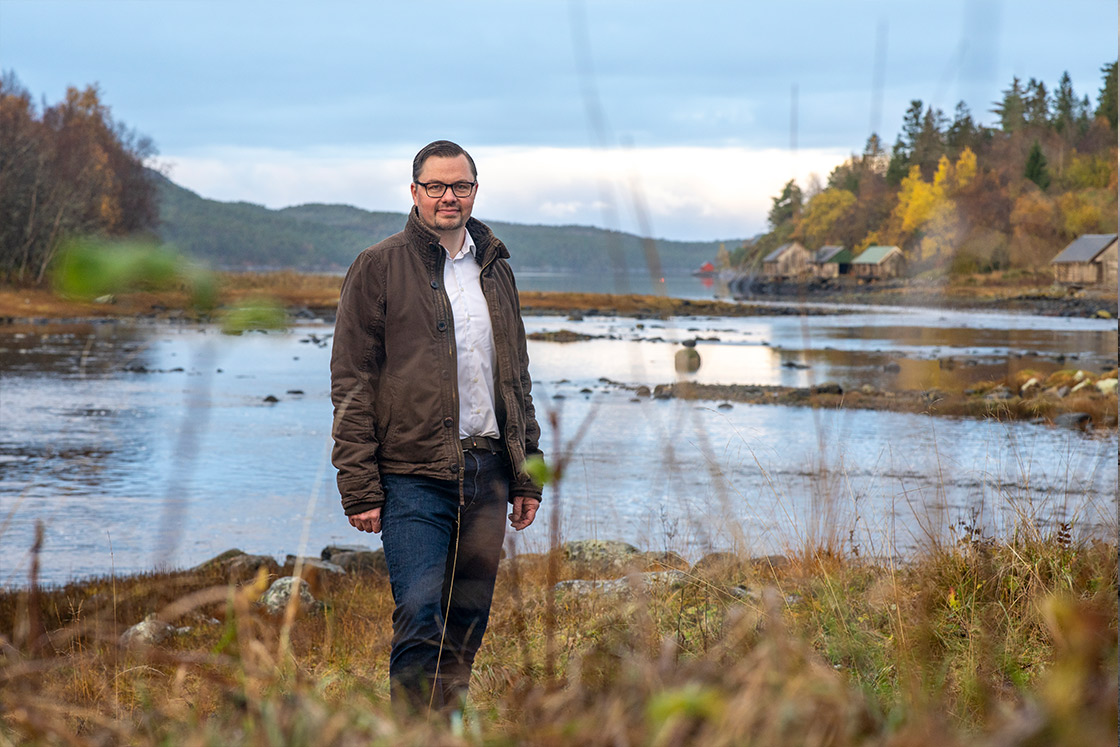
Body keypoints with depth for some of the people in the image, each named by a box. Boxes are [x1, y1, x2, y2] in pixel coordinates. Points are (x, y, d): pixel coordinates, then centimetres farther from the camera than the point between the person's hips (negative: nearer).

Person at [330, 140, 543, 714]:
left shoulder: (496, 269, 16)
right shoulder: (379, 267, 0)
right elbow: (352, 383, -3)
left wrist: (525, 476, 15)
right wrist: (359, 487, -10)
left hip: (486, 470, 5)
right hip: (414, 477, -5)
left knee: (467, 626, 8)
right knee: (421, 621, -11)